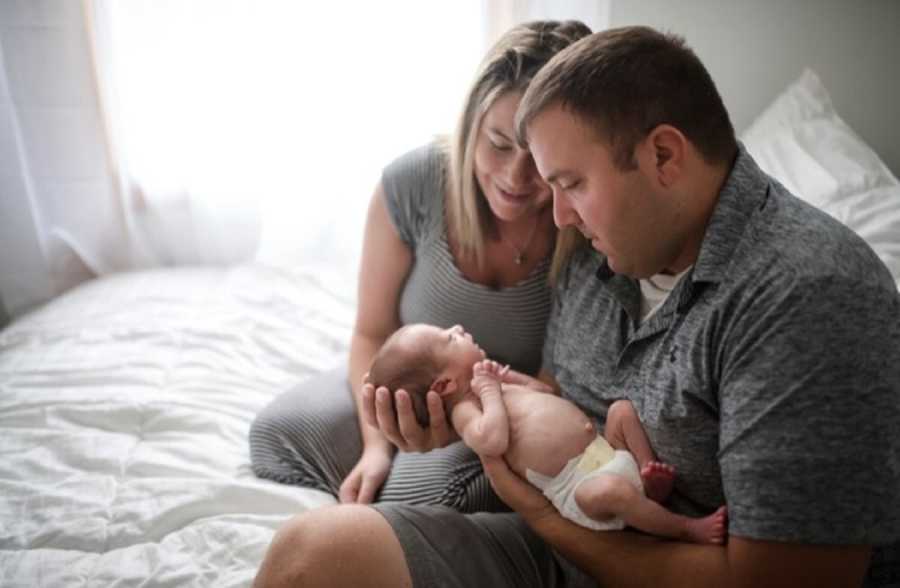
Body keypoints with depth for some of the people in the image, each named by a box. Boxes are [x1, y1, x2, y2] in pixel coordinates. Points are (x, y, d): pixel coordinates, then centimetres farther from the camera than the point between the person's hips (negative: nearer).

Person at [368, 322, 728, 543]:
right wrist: (490, 391, -20)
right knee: (609, 490, -36)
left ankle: (650, 476, -5)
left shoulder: (485, 384, 17)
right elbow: (493, 441, -34)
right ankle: (687, 529, -18)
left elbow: (546, 391, 27)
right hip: (576, 482, -10)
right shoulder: (464, 410, -12)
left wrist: (508, 378, 10)